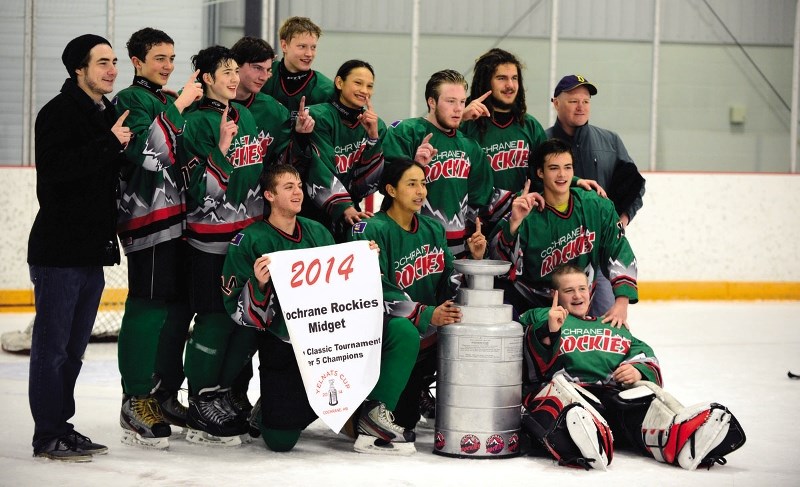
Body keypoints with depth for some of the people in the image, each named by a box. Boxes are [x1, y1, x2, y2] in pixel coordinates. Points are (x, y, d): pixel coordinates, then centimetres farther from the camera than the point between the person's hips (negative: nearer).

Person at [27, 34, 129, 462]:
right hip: (58, 249, -8)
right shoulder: (59, 113, -10)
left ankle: (61, 425, 22)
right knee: (52, 344, -3)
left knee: (74, 347, 13)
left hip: (93, 250, 8)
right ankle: (47, 437, 1)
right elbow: (55, 168, -24)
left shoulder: (108, 115, 15)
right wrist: (110, 143, -22)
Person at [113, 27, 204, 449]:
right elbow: (147, 152, -20)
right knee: (148, 306, -12)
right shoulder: (131, 101, -5)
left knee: (179, 306, 10)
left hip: (177, 217, 9)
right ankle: (135, 403, -11)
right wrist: (178, 104, -18)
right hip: (148, 218, -9)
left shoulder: (170, 102, 22)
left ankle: (166, 395, 18)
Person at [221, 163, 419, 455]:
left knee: (404, 334, -15)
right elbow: (240, 313, -11)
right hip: (283, 346, -5)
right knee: (280, 440, -15)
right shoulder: (250, 242, -6)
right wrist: (258, 285, -29)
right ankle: (268, 410, 21)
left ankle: (375, 415, -6)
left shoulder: (318, 233, 11)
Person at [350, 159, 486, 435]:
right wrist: (426, 315, -29)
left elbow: (450, 281, 9)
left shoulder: (433, 229, 11)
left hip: (430, 330, 7)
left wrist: (473, 257, -10)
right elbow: (376, 291, -19)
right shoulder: (373, 230, -9)